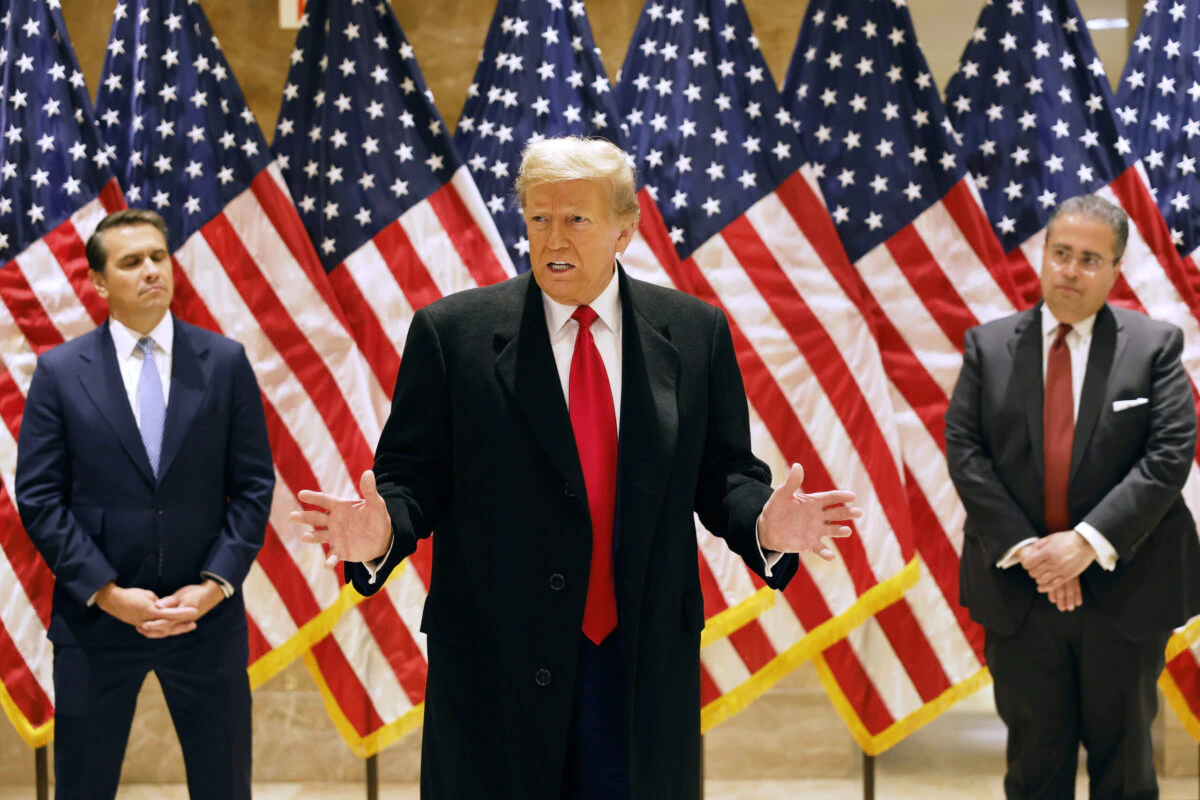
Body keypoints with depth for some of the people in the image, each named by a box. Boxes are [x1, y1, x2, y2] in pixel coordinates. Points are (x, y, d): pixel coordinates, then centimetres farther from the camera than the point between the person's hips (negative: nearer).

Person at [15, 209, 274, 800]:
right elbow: (39, 499, -3)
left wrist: (215, 585, -9)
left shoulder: (225, 362, 2)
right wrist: (106, 593, -12)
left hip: (207, 616, 1)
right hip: (96, 618, -1)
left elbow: (254, 485, 2)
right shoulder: (60, 371, 0)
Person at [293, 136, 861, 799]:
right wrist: (380, 532, -21)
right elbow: (413, 473, 0)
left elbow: (723, 475, 7)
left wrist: (764, 526, -14)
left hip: (647, 664, 2)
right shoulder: (450, 332, 0)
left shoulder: (695, 333, 5)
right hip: (498, 664, -1)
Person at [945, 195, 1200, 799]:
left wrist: (1090, 542, -20)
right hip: (1017, 590, 1)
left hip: (1122, 588, -1)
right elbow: (964, 451, -4)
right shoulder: (989, 346, 3)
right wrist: (1022, 548, -15)